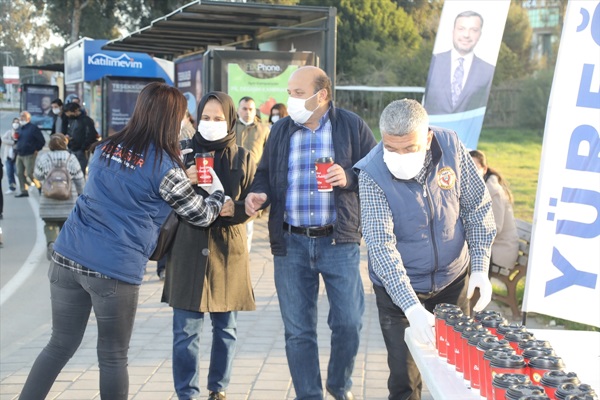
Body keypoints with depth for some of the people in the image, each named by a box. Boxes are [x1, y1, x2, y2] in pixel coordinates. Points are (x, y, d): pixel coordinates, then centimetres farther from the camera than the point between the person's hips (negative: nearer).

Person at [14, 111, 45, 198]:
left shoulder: (33, 128, -8)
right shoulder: (20, 129, 15)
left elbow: (42, 141, -9)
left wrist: (36, 150, -7)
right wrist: (16, 146, 10)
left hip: (29, 155, -8)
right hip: (20, 155, 8)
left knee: (30, 173, -12)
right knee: (20, 173, 5)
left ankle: (40, 188, 4)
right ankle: (24, 191, 11)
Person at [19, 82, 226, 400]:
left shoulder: (106, 147, 10)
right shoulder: (164, 167, -8)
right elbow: (202, 216, 3)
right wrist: (217, 190, 24)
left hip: (67, 257, 5)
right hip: (115, 270, -5)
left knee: (61, 344, 16)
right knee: (112, 357, 10)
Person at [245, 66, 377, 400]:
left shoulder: (353, 126, 0)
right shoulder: (280, 130, 8)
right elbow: (265, 174, 16)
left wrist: (350, 178, -17)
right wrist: (259, 195, -5)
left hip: (339, 241, -2)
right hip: (291, 243, 2)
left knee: (348, 323, 2)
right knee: (298, 331, 6)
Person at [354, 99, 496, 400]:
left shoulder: (451, 147, -16)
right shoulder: (372, 174, -24)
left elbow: (477, 208, -5)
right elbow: (381, 246, -30)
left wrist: (480, 268, -14)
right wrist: (411, 306, -38)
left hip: (452, 280, 3)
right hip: (398, 287, -3)